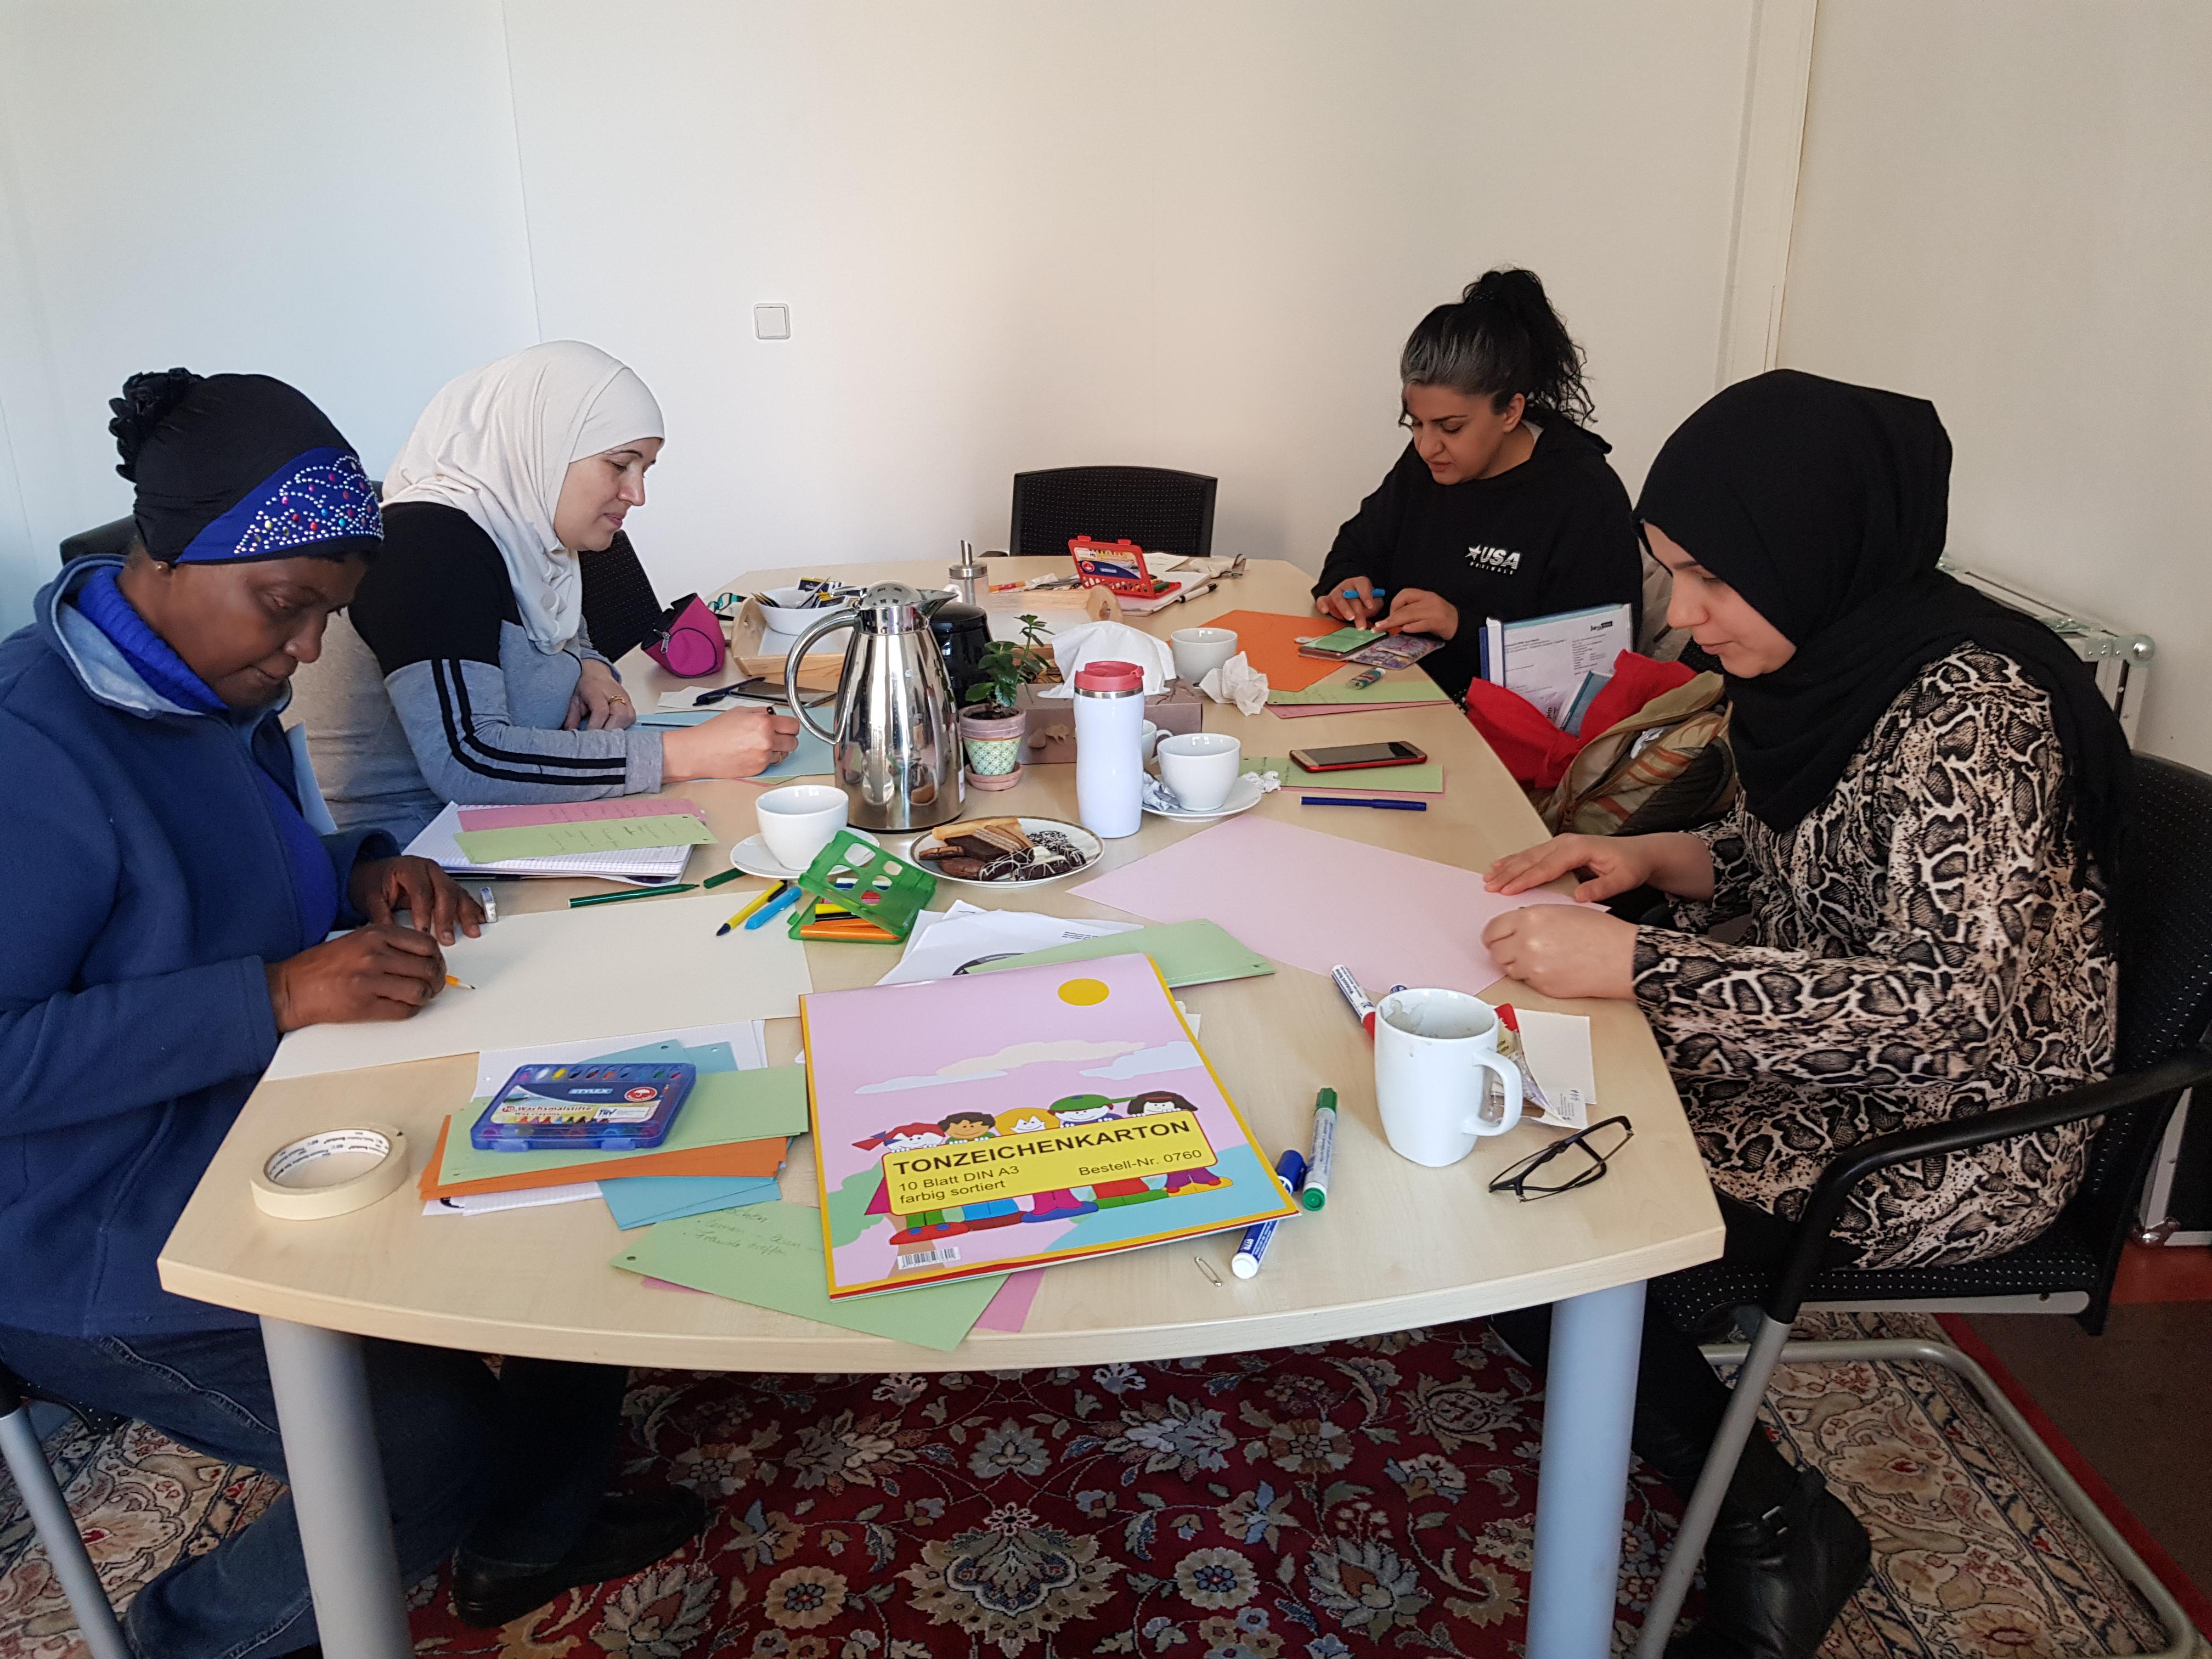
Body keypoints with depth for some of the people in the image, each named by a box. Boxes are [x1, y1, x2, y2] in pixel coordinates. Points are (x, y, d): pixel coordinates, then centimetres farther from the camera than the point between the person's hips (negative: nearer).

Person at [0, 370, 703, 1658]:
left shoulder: (221, 689, 3)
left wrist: (364, 874, -2)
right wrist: (278, 997, -33)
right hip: (108, 1257, -9)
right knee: (435, 1457, -16)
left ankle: (532, 1535, 27)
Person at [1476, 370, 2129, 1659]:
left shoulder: (1965, 711, -27)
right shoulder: (1833, 657, -2)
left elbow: (1952, 1010, -33)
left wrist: (1636, 964, -35)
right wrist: (1652, 857, -6)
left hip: (1946, 1137, -8)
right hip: (1829, 1057, 9)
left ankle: (1780, 1534, 8)